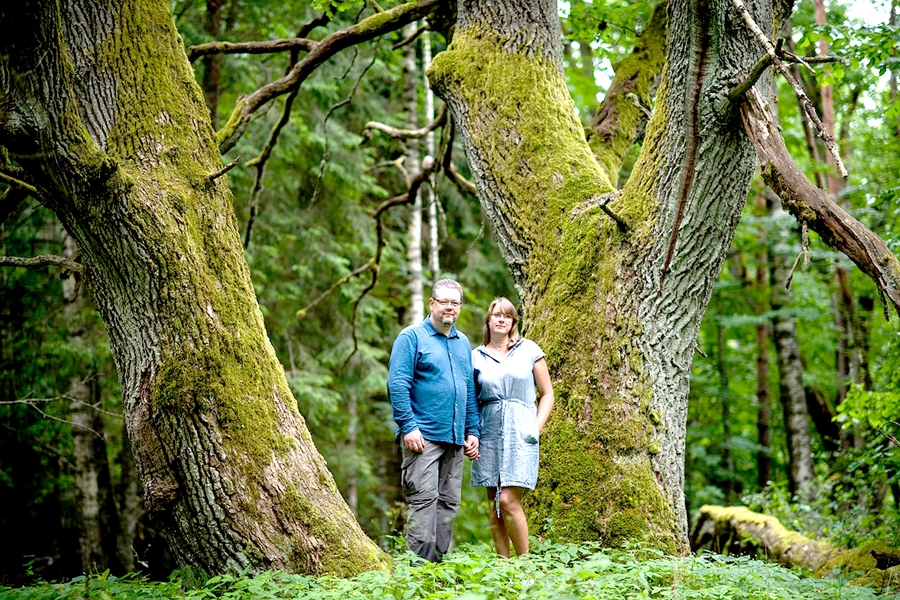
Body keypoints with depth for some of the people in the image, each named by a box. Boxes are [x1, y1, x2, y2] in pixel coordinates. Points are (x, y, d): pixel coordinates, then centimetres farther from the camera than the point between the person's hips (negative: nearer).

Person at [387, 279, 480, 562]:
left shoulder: (462, 343, 18)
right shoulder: (412, 337, -2)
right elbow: (397, 384, -9)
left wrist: (472, 432, 15)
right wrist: (408, 427, -17)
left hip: (455, 439, 7)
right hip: (423, 435, -7)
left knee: (449, 502, 6)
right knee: (424, 498, -12)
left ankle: (440, 561, 11)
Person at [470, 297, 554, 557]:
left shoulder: (529, 350, 6)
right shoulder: (476, 356, 10)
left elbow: (547, 393, 9)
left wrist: (537, 427, -3)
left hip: (519, 432, -3)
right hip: (488, 434, 3)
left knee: (508, 500, -14)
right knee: (495, 504, 2)